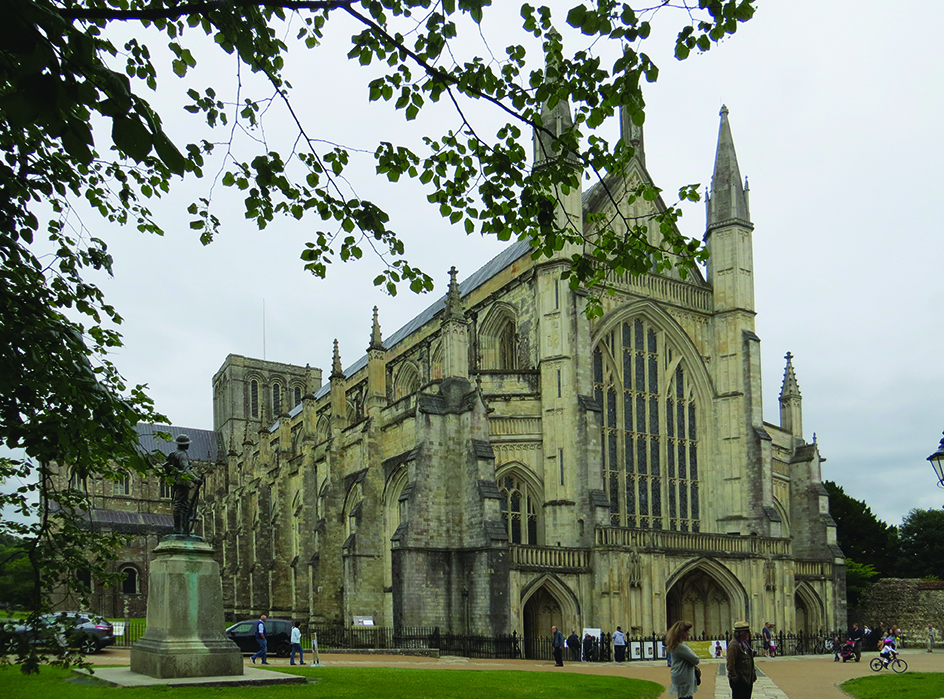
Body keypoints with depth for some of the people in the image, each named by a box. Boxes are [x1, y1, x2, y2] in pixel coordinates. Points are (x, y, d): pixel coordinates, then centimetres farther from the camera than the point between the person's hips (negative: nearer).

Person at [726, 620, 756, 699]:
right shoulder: (734, 645, -18)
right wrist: (734, 678, -19)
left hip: (748, 679, 9)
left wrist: (753, 674, 18)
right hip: (739, 681, -9)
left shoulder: (746, 643, 12)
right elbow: (730, 665, -20)